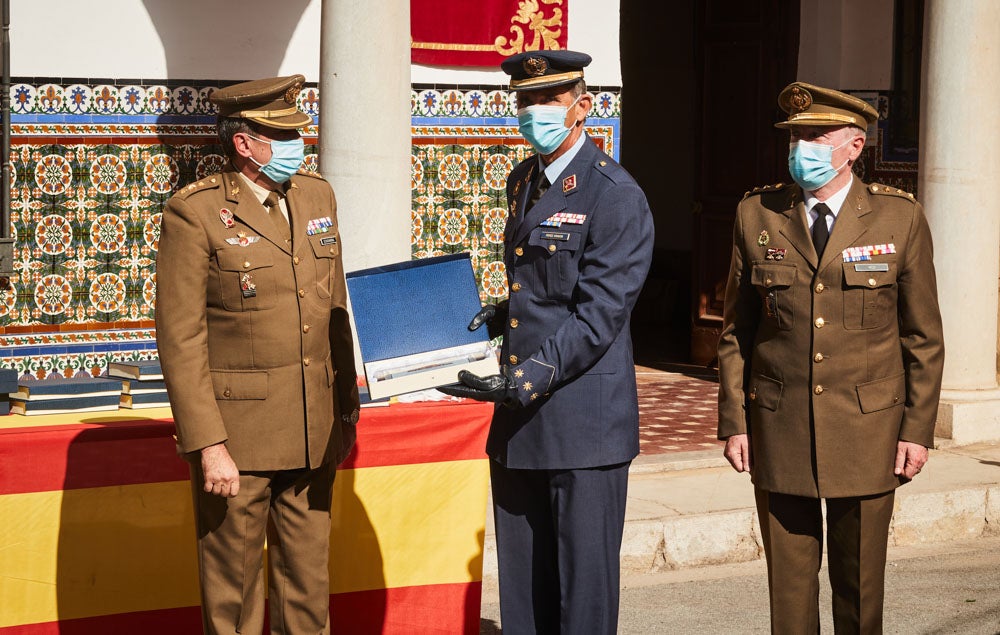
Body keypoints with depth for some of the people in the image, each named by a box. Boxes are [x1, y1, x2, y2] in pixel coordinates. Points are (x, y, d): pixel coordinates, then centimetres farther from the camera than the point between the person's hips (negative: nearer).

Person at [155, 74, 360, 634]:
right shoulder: (195, 213, -10)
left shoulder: (317, 196, 9)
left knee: (308, 588, 13)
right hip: (237, 435, -5)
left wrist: (347, 409, 13)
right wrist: (208, 445, -16)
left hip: (315, 435, 5)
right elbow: (181, 340, -12)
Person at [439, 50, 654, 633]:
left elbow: (599, 315, -18)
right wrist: (495, 319, 8)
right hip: (519, 421, 8)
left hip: (584, 419, -8)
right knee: (523, 582, 12)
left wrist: (531, 378, -25)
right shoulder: (523, 182, 15)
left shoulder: (617, 196, -11)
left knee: (584, 583, 1)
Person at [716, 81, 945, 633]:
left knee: (860, 585, 7)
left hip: (867, 430, -1)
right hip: (778, 430, 1)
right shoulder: (757, 216, 3)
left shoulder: (900, 218, -1)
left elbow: (923, 337, 2)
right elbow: (736, 332, 7)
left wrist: (918, 429, -2)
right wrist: (734, 423, 3)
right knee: (789, 584, 6)